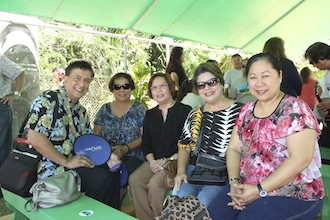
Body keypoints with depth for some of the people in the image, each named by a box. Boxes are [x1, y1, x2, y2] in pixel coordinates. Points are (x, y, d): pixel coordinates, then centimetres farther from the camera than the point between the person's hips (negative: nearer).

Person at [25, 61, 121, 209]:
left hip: (70, 162, 9)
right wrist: (66, 162, -20)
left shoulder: (81, 111, 14)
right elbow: (34, 138, -23)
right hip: (49, 168, -9)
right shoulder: (48, 99, -12)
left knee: (112, 171, 6)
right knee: (101, 177, -21)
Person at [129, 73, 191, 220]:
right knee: (134, 180, -20)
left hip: (176, 161, -5)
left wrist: (167, 161, -13)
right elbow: (145, 143, 13)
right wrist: (152, 161, -5)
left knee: (154, 184, -28)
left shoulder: (185, 111, -3)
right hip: (154, 161, 5)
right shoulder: (150, 114, 16)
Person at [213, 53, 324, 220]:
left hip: (294, 196, -5)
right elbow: (234, 148, 8)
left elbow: (300, 159, -18)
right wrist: (234, 181, -10)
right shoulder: (246, 110, 9)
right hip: (247, 189, 5)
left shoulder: (295, 108, -10)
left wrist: (260, 190, -20)